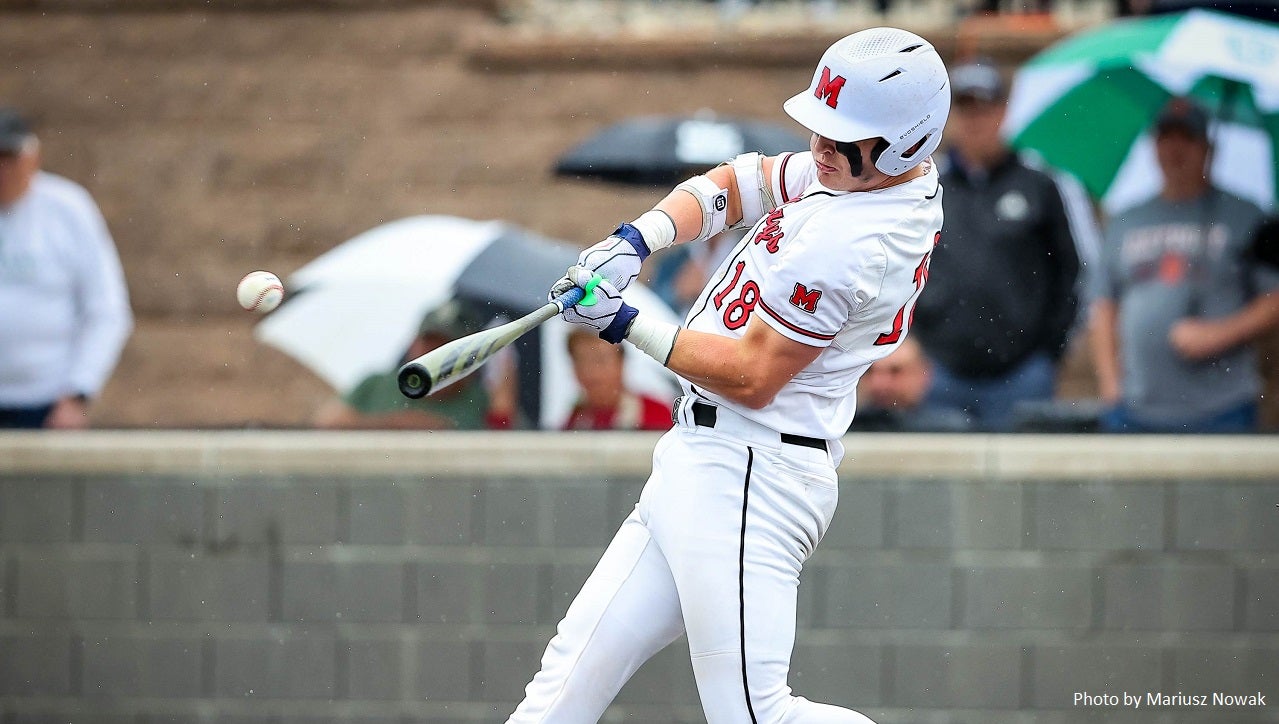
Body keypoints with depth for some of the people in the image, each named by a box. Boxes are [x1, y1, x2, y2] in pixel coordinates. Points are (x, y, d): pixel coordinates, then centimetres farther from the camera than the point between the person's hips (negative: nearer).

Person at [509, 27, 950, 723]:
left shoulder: (845, 243, -22)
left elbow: (752, 377, -19)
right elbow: (732, 184, 19)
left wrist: (629, 327, -11)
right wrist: (636, 239, 1)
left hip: (745, 476, -10)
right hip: (701, 460, 10)